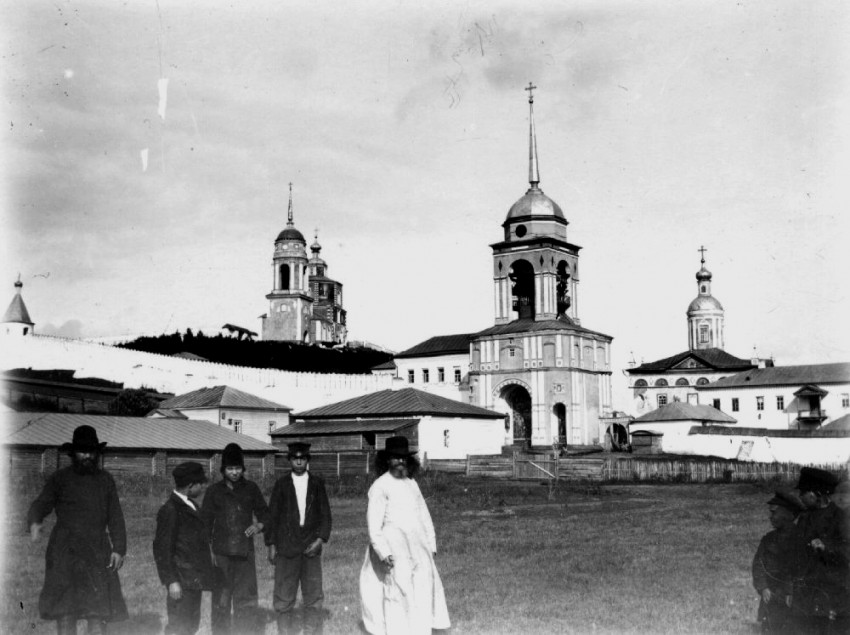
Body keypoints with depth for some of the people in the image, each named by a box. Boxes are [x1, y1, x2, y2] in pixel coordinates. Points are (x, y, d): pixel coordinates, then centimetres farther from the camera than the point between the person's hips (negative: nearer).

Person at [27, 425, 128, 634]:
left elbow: (115, 517, 13)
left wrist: (119, 548, 3)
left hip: (97, 552, 2)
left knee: (99, 609, -5)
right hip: (65, 552, -2)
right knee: (64, 609, -6)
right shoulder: (60, 479, 7)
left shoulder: (105, 479, 14)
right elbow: (41, 504, -1)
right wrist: (34, 522, -24)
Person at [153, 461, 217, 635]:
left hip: (194, 581, 9)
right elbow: (162, 549, -16)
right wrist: (171, 581, -18)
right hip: (181, 582, -9)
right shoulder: (170, 510, -15)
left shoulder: (191, 506, 13)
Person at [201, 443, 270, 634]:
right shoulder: (214, 491, 3)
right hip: (221, 553, -1)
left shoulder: (251, 489, 6)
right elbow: (205, 521, 5)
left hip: (245, 552, 1)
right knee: (221, 599, 3)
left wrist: (259, 525, -8)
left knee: (247, 600, -1)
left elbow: (264, 512, 14)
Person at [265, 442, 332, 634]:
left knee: (314, 594, 0)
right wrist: (271, 545, 2)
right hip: (286, 546, 0)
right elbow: (272, 515, 6)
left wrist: (321, 539, -6)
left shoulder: (317, 483, 6)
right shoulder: (282, 484, 5)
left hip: (311, 547, 1)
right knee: (284, 595, 1)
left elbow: (325, 515, 6)